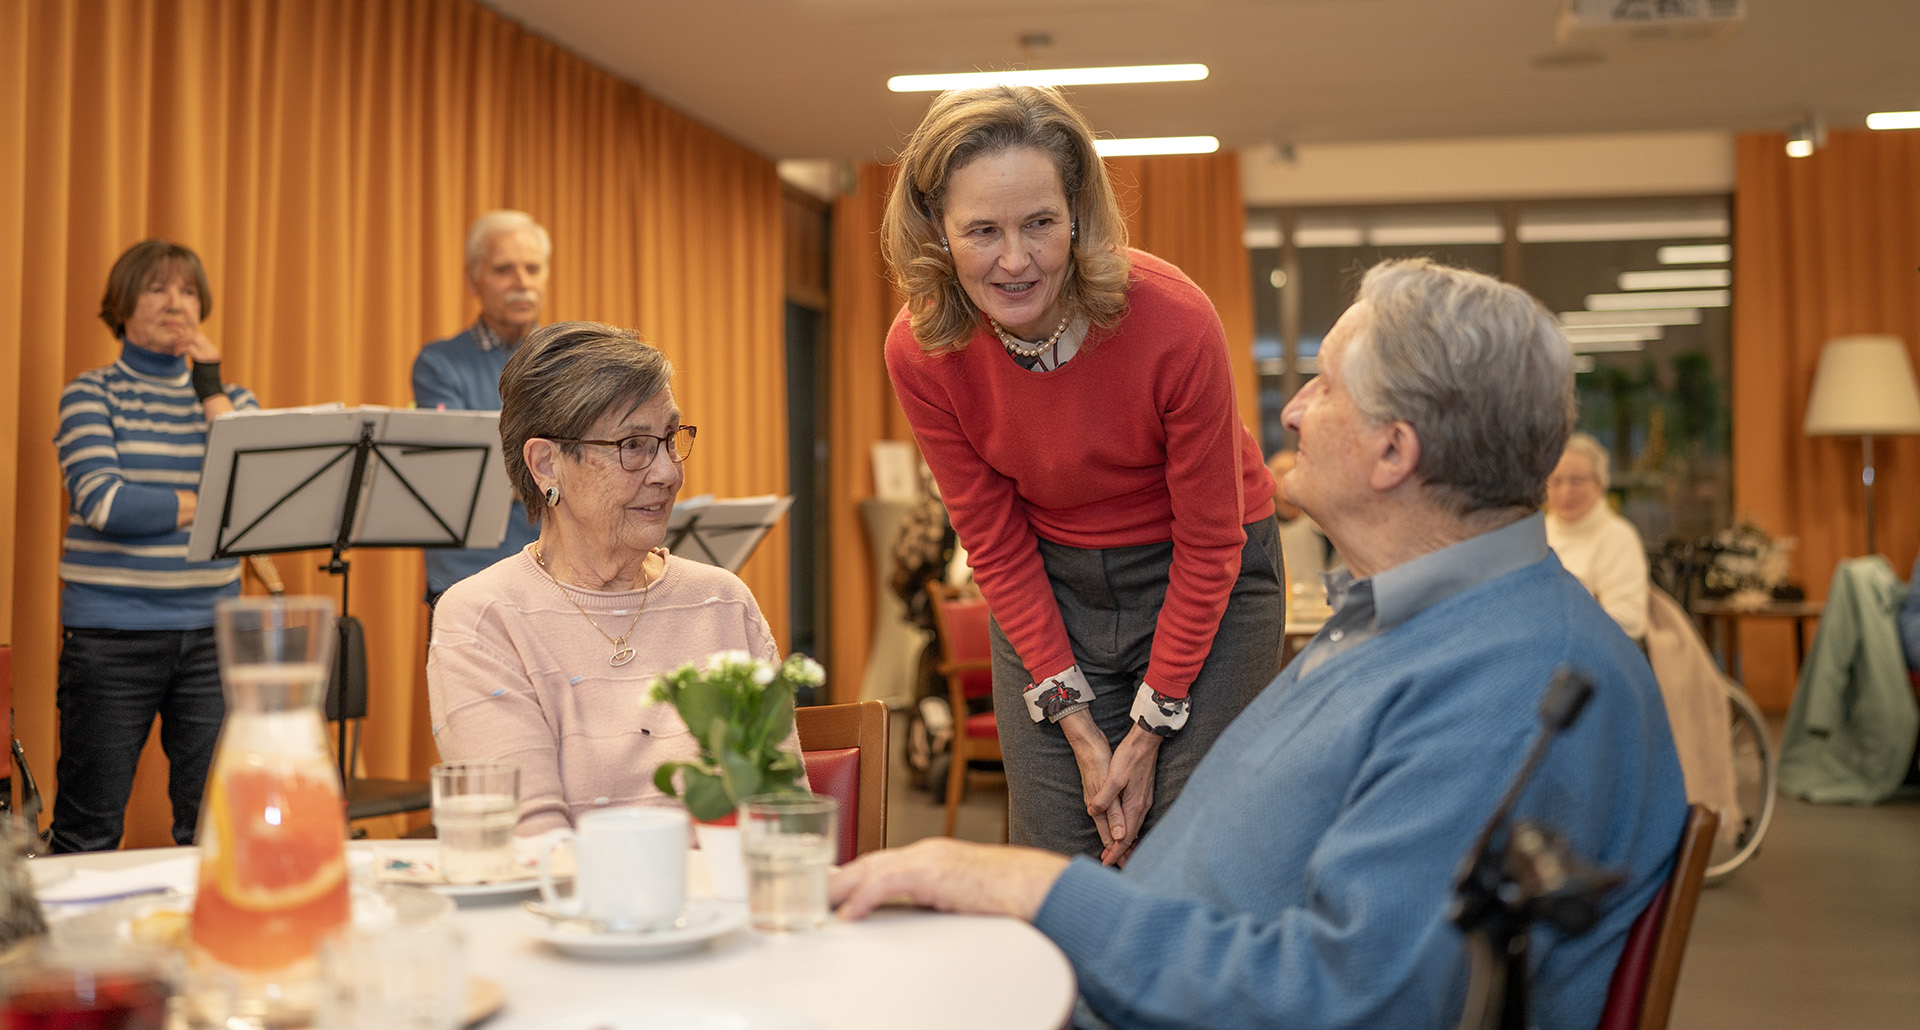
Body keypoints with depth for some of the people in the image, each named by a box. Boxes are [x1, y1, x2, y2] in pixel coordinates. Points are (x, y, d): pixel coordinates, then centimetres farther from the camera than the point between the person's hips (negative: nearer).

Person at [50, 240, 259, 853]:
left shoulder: (230, 396, 12)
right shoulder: (91, 395, 3)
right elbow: (102, 502, -12)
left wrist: (211, 389, -4)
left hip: (210, 633, 3)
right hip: (111, 635, -3)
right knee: (89, 834, 4)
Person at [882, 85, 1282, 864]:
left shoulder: (1173, 320, -26)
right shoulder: (919, 351, -17)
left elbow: (1209, 543, -15)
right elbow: (995, 546, -6)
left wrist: (1151, 731, -12)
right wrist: (1078, 727, -8)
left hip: (1207, 583, -2)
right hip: (1048, 590, 3)